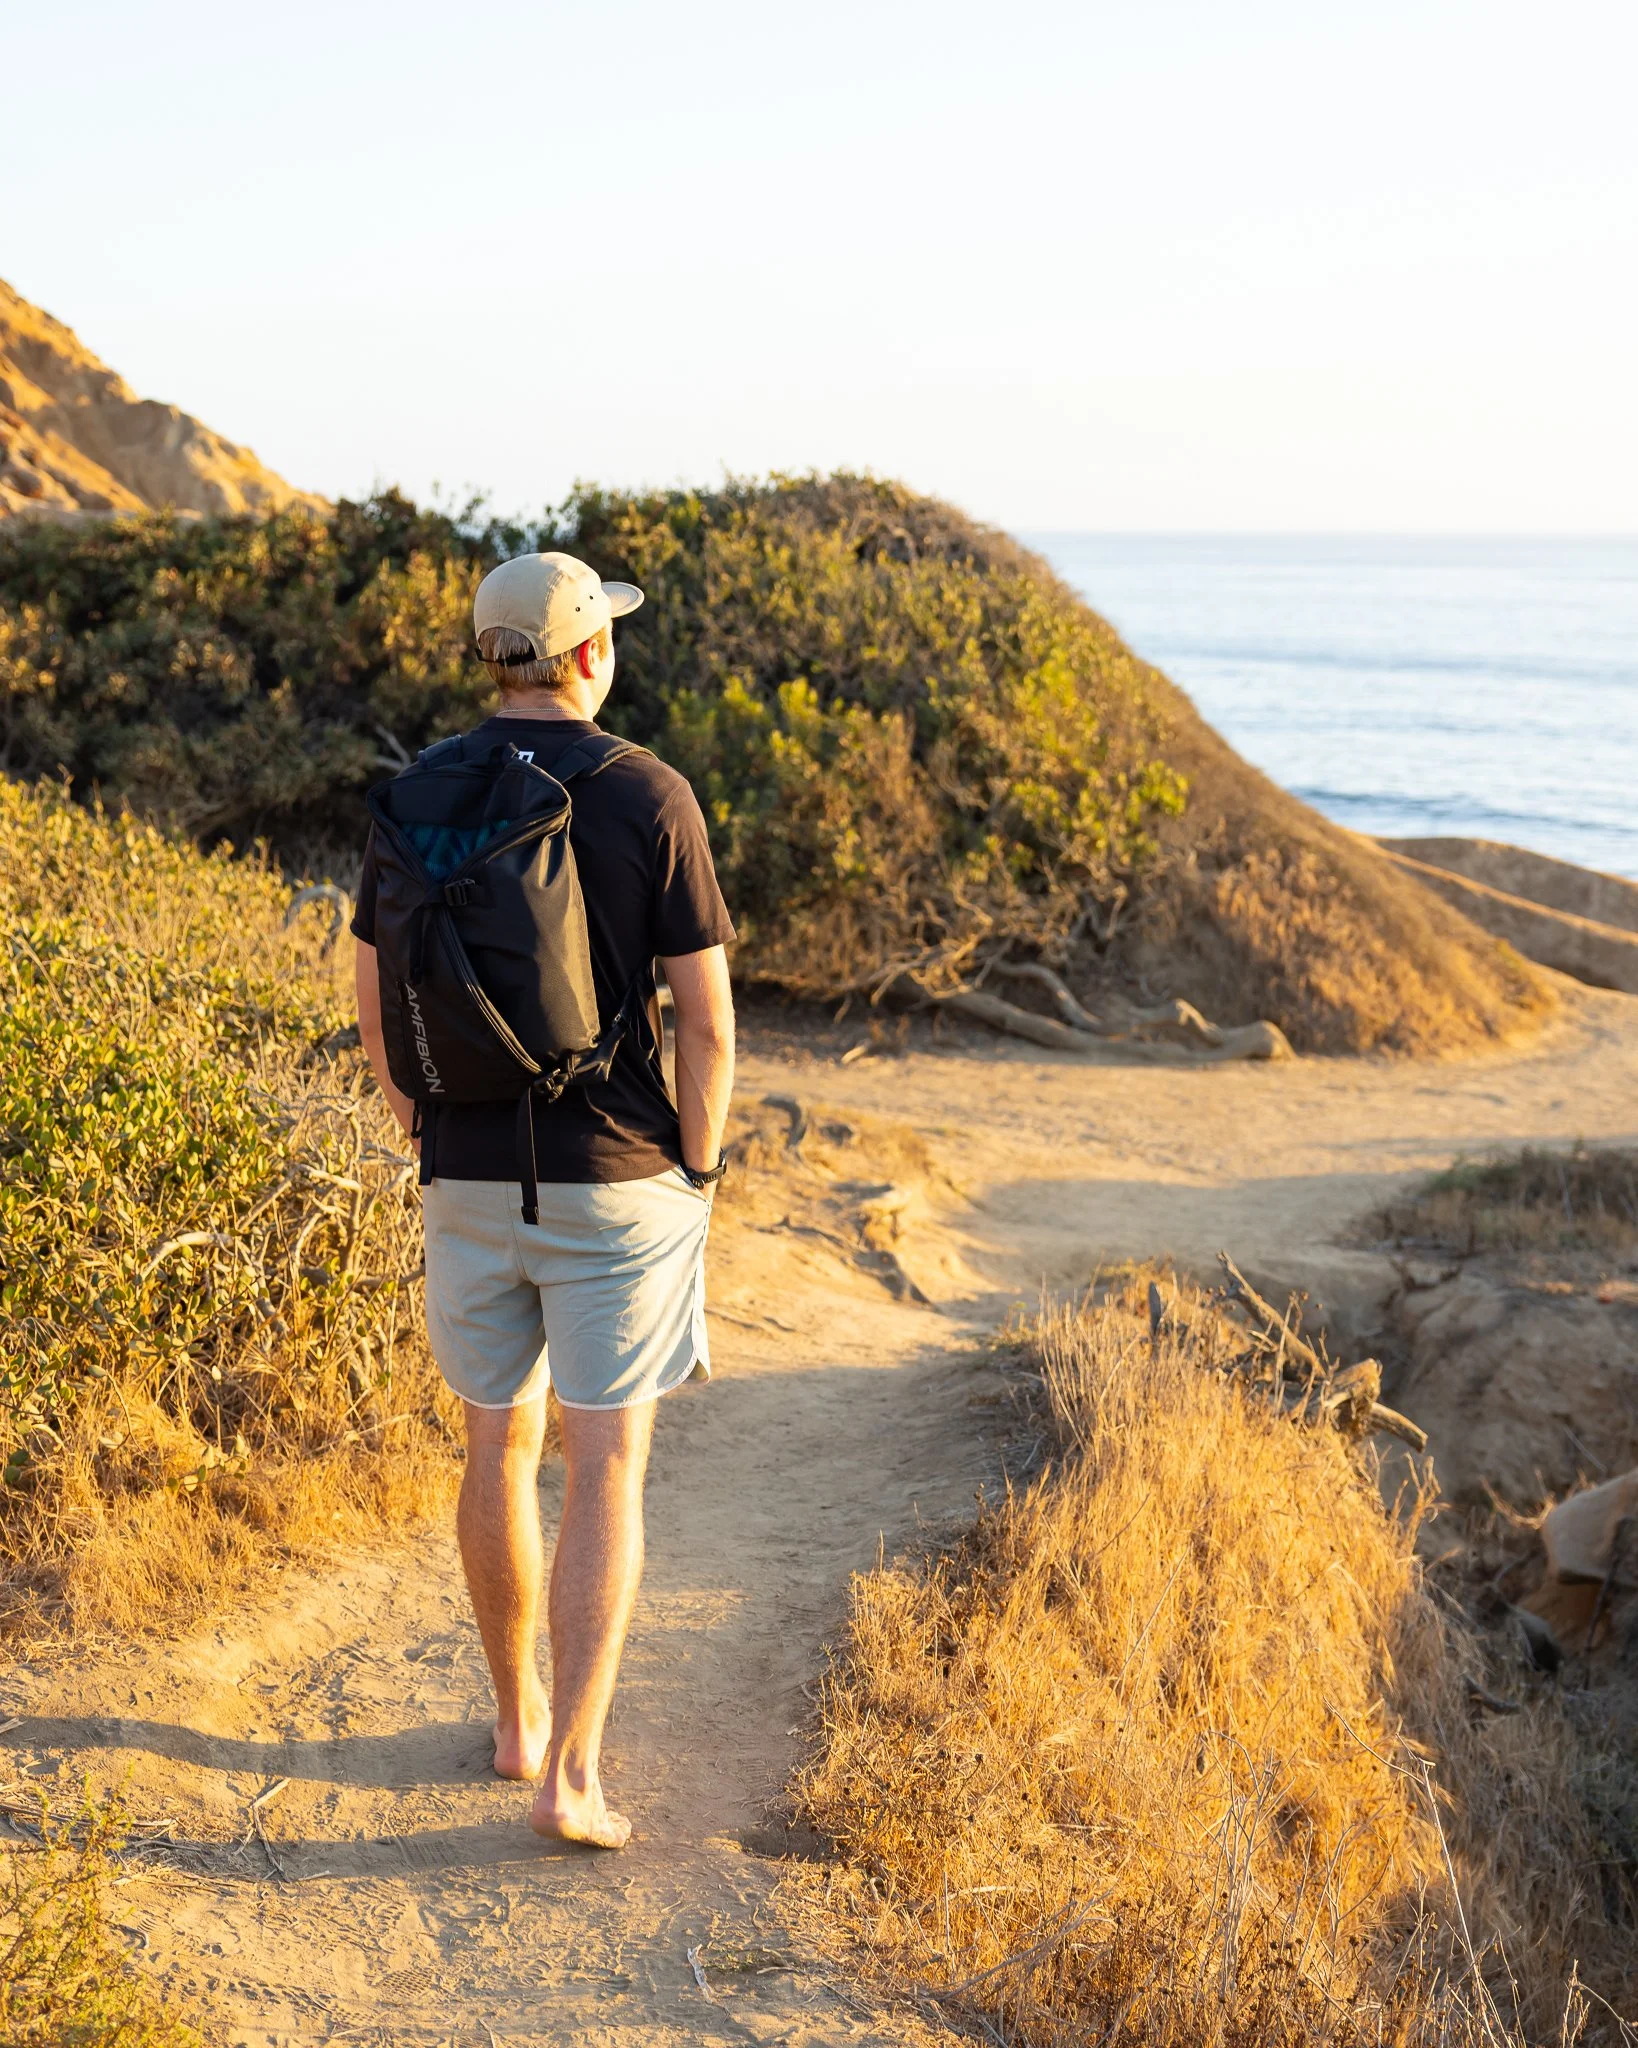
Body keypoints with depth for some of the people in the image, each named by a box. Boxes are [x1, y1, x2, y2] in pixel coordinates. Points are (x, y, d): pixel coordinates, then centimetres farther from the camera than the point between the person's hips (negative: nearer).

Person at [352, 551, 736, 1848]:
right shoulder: (650, 797, -10)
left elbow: (375, 999, 6)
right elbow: (708, 1022, -11)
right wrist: (699, 1177, 1)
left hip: (472, 1180, 4)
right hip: (617, 1183, -4)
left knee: (499, 1447, 19)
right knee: (606, 1473, 2)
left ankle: (518, 1715, 33)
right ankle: (572, 1773, -2)